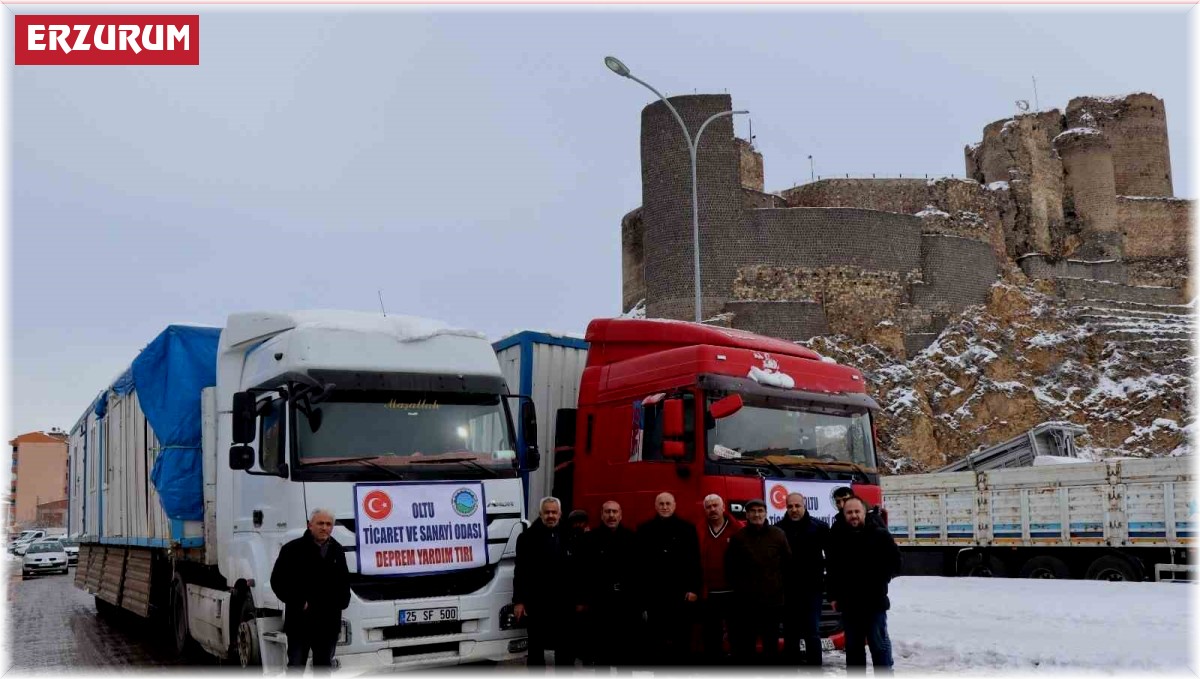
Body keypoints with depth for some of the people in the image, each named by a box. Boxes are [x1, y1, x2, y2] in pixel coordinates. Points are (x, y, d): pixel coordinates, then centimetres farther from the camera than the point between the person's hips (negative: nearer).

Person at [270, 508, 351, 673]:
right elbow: (278, 580, -7)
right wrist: (299, 603, -12)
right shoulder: (293, 549, -6)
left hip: (329, 622, 5)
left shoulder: (337, 551, 12)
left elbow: (344, 580, 24)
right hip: (300, 621, -5)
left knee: (324, 665, 14)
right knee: (296, 665, 0)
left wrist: (342, 601, 7)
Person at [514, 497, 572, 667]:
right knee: (536, 648, 6)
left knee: (566, 647, 8)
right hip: (537, 603, -2)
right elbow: (521, 572, -4)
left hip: (564, 603, 2)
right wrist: (518, 601, -8)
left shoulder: (568, 537, 5)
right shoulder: (528, 538, -1)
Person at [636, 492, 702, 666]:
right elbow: (639, 562, 2)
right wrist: (639, 591, -2)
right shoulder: (645, 530, 6)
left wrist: (693, 589, -8)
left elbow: (694, 561, -1)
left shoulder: (687, 528, 3)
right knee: (654, 640, 6)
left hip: (681, 592, -1)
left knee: (680, 638, 5)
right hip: (653, 593, 1)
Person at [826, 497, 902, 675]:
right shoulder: (837, 538, 7)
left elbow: (895, 563, 0)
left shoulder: (880, 535, -3)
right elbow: (832, 570, 12)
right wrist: (834, 596, 7)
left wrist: (880, 580, -7)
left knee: (879, 645, 0)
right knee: (853, 647, 12)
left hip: (875, 601, -4)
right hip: (848, 602, 4)